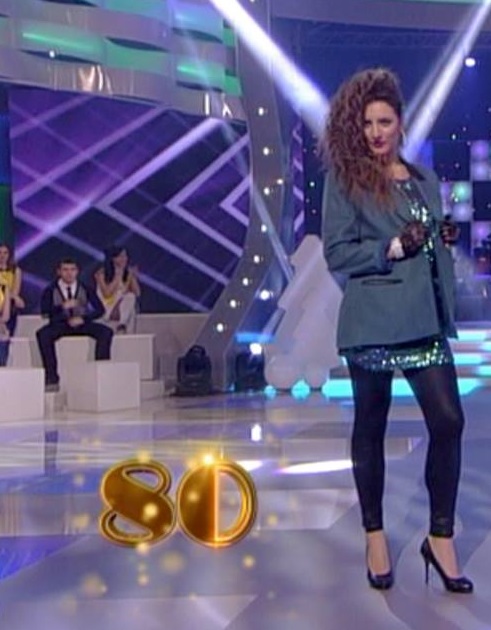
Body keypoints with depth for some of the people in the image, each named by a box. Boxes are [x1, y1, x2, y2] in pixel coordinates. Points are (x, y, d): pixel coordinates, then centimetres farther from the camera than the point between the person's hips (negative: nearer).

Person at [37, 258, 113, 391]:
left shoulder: (85, 289, 3)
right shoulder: (51, 290, -2)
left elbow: (100, 309, -1)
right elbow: (45, 311, -14)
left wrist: (83, 319, -17)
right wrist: (63, 306, -30)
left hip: (82, 324, 1)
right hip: (60, 325, -1)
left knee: (106, 332, -25)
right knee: (43, 334, -34)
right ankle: (52, 378, -32)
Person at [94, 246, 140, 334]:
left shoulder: (128, 272, 2)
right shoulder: (101, 273, -8)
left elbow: (137, 293, -2)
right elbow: (107, 293, -21)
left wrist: (133, 277, -15)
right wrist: (118, 276, -20)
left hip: (125, 307, 4)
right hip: (107, 308, -4)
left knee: (130, 297, -26)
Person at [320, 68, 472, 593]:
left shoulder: (424, 179, 14)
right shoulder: (344, 177, -1)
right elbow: (336, 253, -7)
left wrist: (445, 240, 2)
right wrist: (393, 247, -15)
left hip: (425, 318, 4)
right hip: (373, 319, -4)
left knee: (448, 420, -5)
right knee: (370, 426, 6)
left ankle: (440, 538, 8)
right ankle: (374, 536, 20)